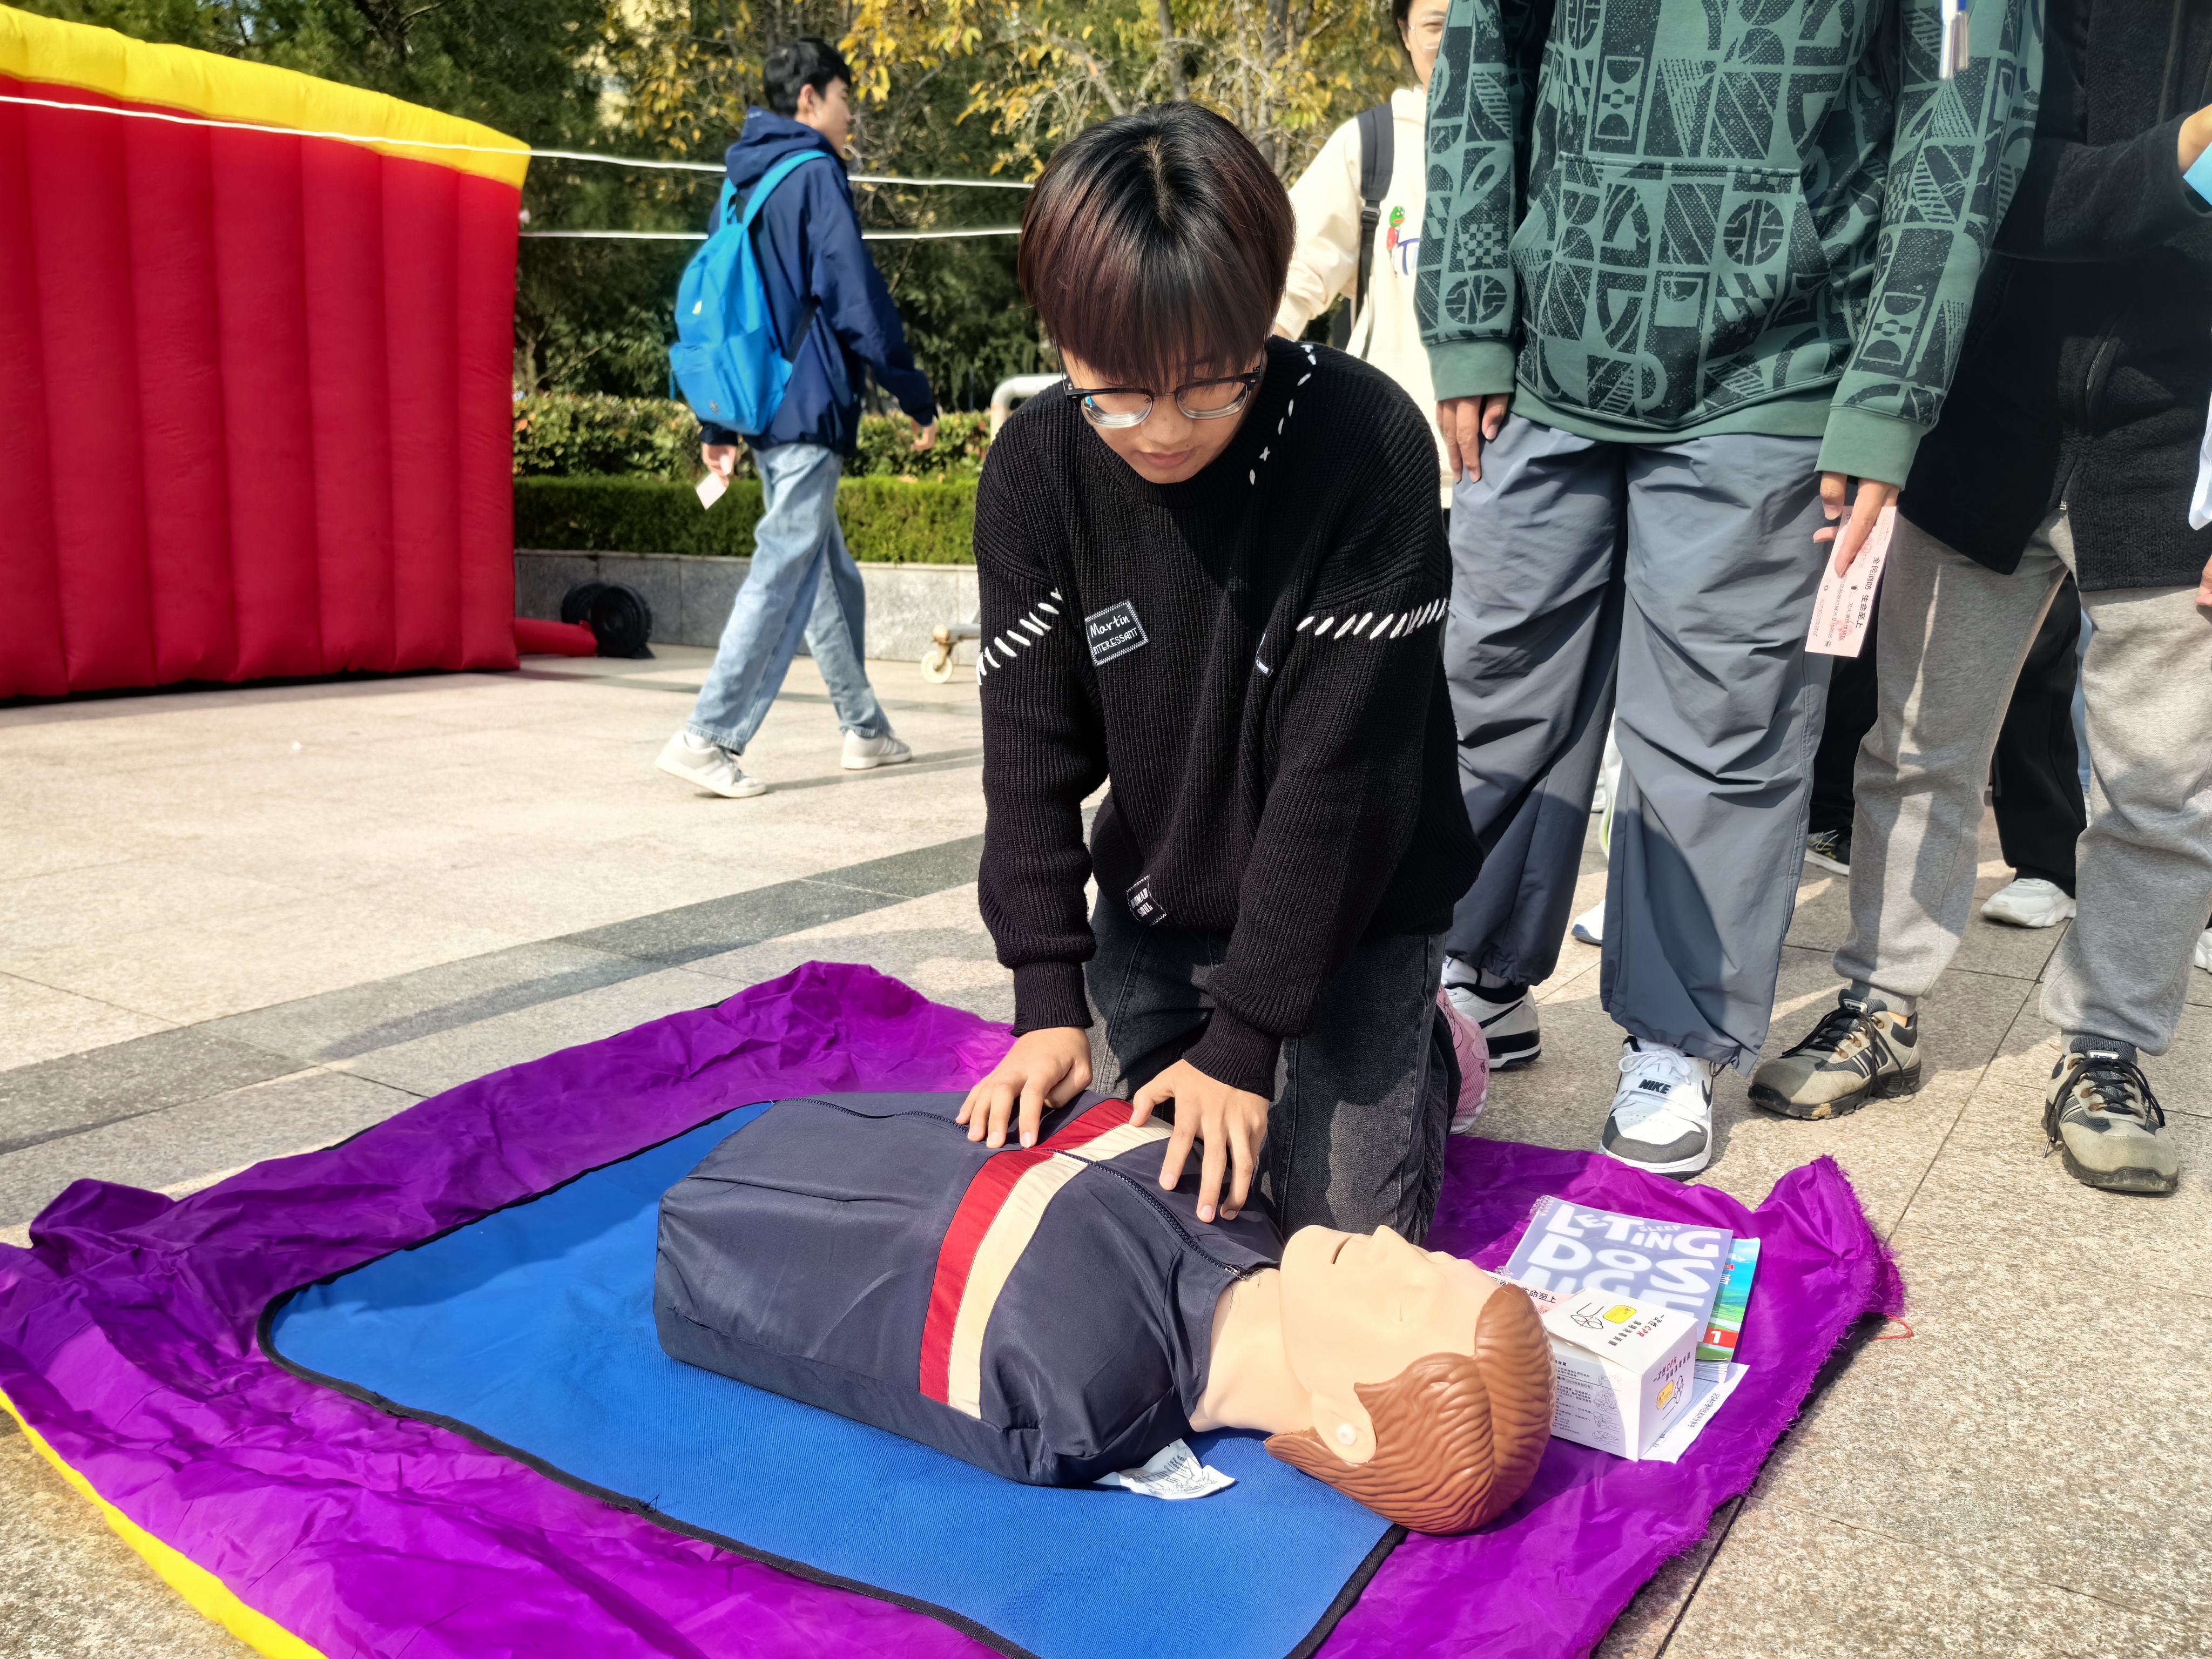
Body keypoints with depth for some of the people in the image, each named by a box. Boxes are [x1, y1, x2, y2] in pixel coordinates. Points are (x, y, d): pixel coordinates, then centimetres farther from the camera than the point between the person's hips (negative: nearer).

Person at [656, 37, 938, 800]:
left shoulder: (744, 182, 18)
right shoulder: (814, 175, -8)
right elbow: (858, 300, -14)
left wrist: (717, 426, 19)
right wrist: (917, 398, -8)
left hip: (763, 410, 9)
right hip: (809, 410, -9)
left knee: (831, 575, 14)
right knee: (784, 575, -9)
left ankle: (865, 729, 22)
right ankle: (708, 737, -12)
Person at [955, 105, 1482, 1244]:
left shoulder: (1366, 444, -27)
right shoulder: (1038, 466, -14)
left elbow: (1339, 766, -26)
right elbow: (1031, 738, -12)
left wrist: (1245, 1038, -25)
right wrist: (1048, 999, -19)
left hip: (1348, 905, -3)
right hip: (1151, 906, 4)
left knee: (1346, 1227, -6)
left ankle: (1425, 1055, 22)